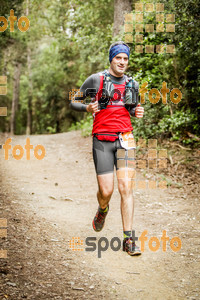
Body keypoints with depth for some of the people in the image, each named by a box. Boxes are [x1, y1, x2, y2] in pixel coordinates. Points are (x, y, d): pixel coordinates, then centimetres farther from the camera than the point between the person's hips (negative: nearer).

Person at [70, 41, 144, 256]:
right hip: (102, 141, -2)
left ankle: (128, 239, -8)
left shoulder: (132, 84, 13)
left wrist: (137, 112, 5)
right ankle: (102, 210, 35)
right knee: (106, 191, -4)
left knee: (126, 187, -10)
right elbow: (74, 102, 9)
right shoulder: (96, 79, 2)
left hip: (124, 139, 2)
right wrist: (87, 108, -12)